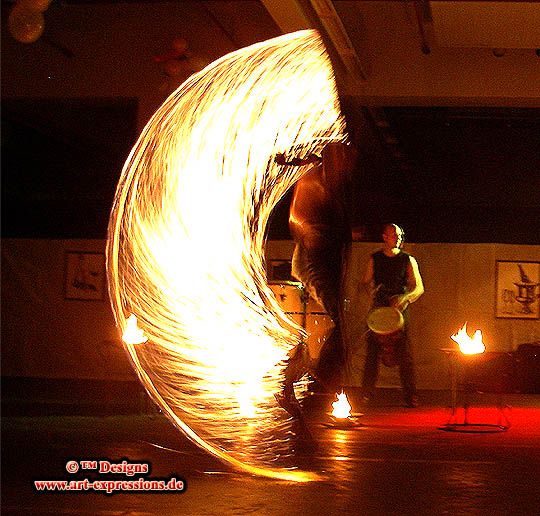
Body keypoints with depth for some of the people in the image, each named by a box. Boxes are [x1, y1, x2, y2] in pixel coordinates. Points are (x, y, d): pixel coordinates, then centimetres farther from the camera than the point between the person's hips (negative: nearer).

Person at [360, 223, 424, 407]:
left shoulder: (408, 260, 4)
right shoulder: (375, 259, 9)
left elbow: (419, 288, 2)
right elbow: (366, 282, 17)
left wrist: (405, 298, -17)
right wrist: (373, 291, -6)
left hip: (400, 309, -2)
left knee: (404, 354, -6)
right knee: (372, 352, -1)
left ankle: (411, 397, -3)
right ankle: (367, 394, 7)